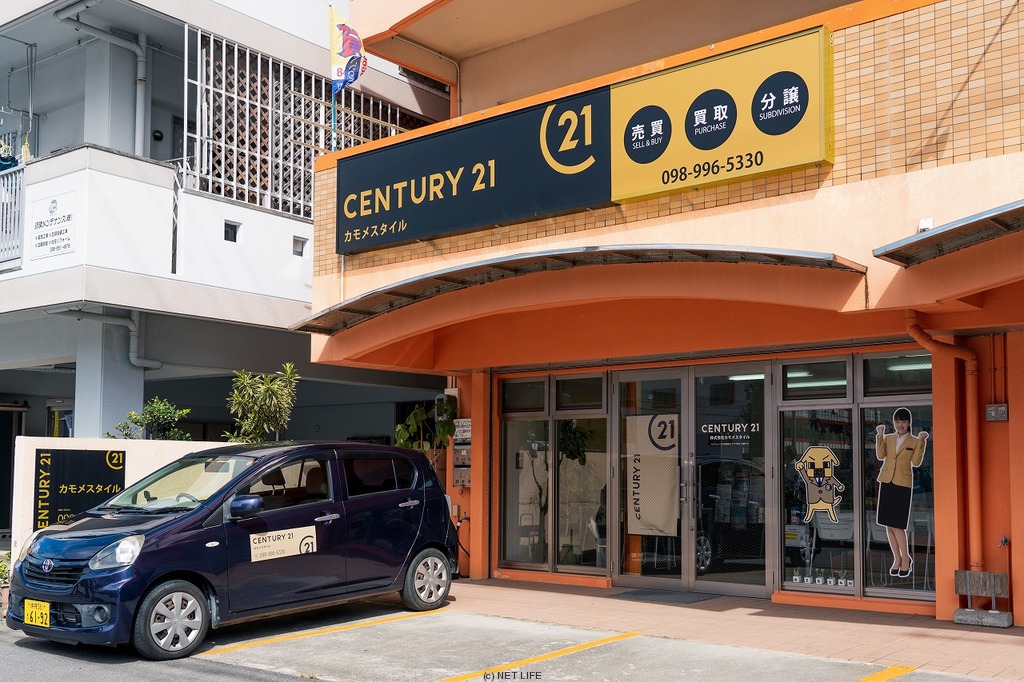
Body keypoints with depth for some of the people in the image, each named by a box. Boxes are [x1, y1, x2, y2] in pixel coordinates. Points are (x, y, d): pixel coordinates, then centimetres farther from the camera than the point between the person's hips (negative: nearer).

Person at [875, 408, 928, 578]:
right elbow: (880, 456, -2)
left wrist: (921, 441, -15)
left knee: (896, 524, -7)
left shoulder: (914, 441, 1)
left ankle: (906, 558, 10)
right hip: (886, 482, 4)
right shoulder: (888, 438, 10)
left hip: (903, 484, -4)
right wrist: (880, 435, -9)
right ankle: (897, 559, 17)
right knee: (888, 524, 5)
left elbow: (916, 462, -8)